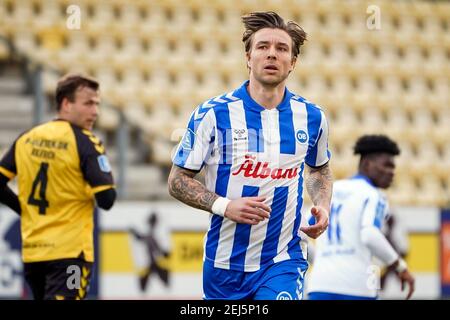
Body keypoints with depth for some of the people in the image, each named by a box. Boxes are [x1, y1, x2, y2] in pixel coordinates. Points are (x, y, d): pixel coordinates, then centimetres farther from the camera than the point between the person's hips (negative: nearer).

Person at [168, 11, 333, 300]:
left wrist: (323, 206, 3)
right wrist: (224, 205, -17)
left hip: (282, 262, 0)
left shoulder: (311, 117, 2)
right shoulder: (212, 114, -7)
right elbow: (178, 180, -2)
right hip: (224, 263, 0)